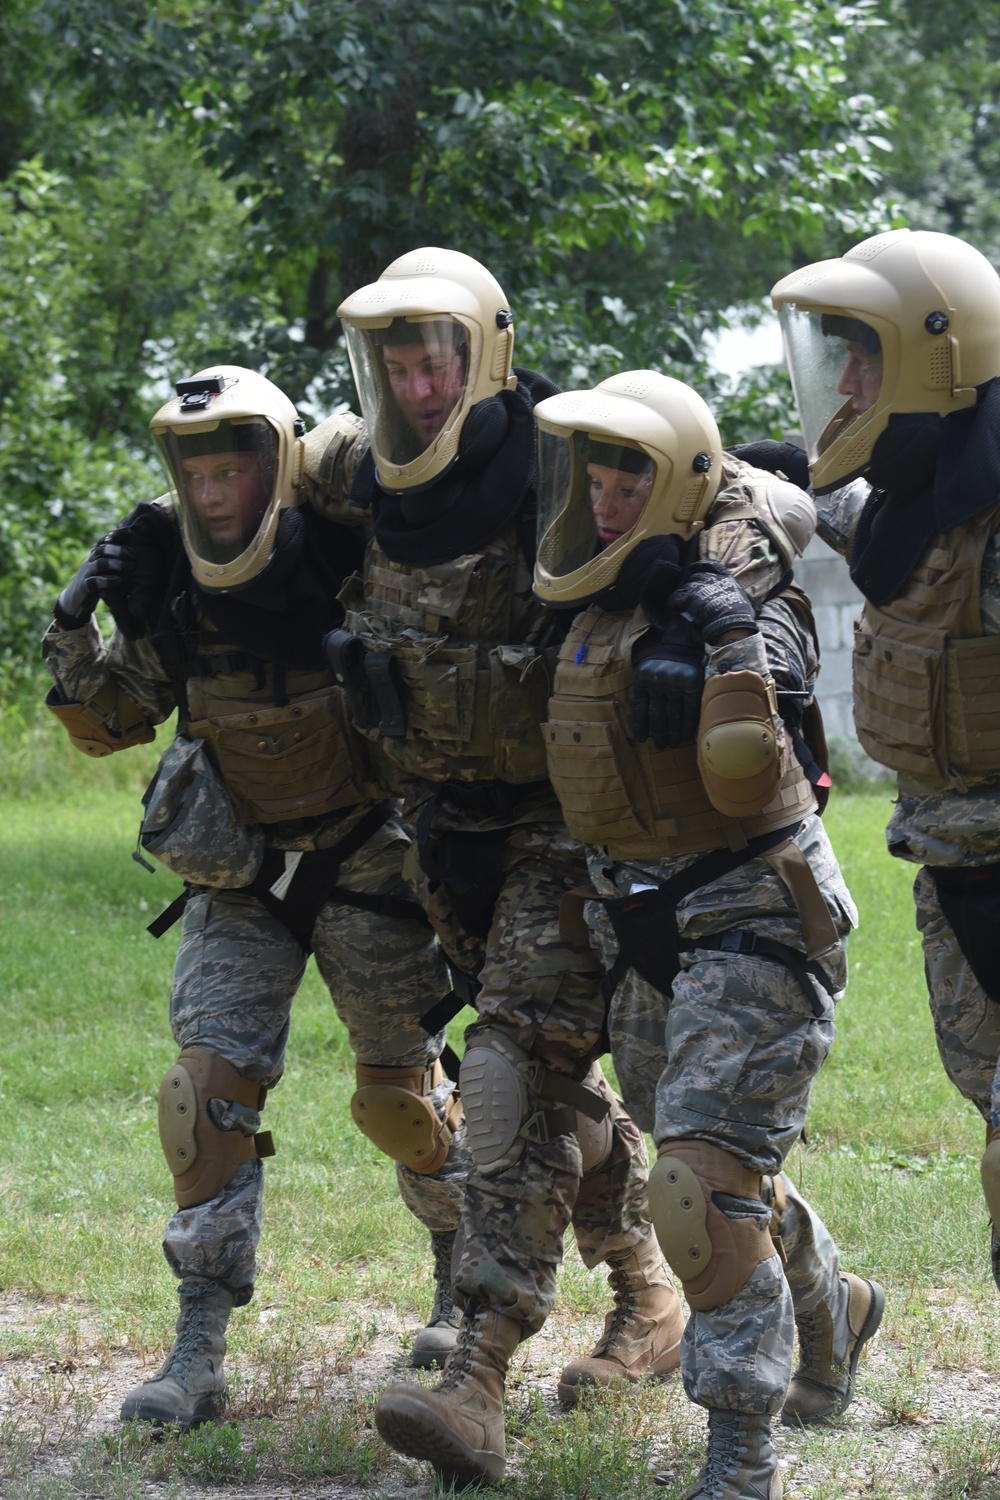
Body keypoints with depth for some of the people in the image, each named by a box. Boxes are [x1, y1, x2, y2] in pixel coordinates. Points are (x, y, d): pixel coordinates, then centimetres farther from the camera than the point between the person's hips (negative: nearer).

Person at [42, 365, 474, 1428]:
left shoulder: (335, 553, -16)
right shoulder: (167, 583, -6)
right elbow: (105, 723, 4)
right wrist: (75, 632, -11)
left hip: (363, 861, -2)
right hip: (236, 875, 2)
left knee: (402, 1091, 8)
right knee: (211, 1081, -10)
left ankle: (465, 1284, 33)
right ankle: (198, 1352, -8)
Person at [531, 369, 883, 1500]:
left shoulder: (726, 609, -19)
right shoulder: (601, 608, 5)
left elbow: (742, 778, -27)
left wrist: (739, 649, -30)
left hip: (749, 924, -9)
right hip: (648, 932, 9)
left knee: (707, 1183, -16)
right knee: (708, 1157, 22)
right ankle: (830, 1310, 48)